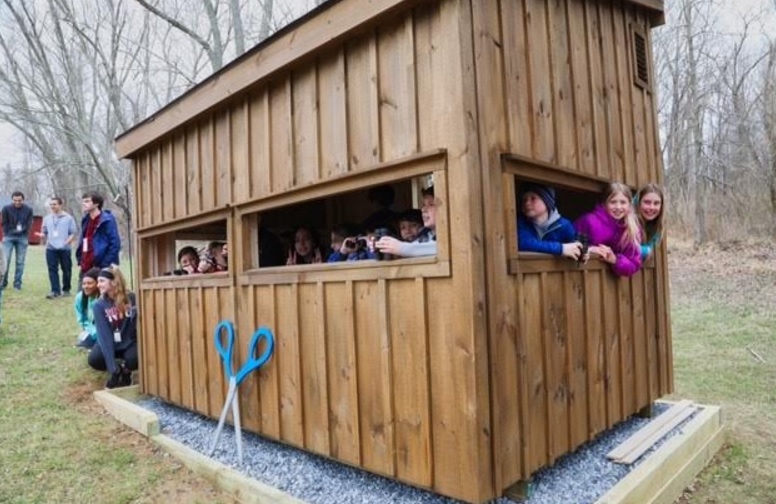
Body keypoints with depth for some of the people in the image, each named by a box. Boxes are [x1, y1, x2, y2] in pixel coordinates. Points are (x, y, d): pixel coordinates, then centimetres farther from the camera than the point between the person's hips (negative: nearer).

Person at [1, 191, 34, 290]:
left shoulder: (28, 209, -1)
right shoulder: (6, 208, -4)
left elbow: (29, 224, 2)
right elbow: (4, 223, 1)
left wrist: (21, 230, -6)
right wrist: (6, 235, -3)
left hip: (22, 238, 1)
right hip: (9, 237, -1)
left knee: (20, 262, 3)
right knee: (5, 260, -5)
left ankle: (17, 283, 10)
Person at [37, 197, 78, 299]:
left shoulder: (68, 218, 1)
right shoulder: (47, 218, 13)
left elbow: (73, 233, -1)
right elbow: (44, 232, 17)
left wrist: (67, 242, -17)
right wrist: (42, 235, -7)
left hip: (65, 248, -3)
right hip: (51, 248, 3)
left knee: (66, 269, 4)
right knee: (52, 269, -1)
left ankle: (66, 289, 17)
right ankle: (55, 290, 1)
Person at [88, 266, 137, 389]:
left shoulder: (132, 299, -14)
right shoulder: (99, 305, -13)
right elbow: (104, 335, -19)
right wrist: (112, 367, -26)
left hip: (130, 343, -1)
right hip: (109, 345, 1)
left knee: (134, 358, -32)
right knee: (94, 359, -28)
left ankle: (126, 371, 6)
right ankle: (116, 371, 6)